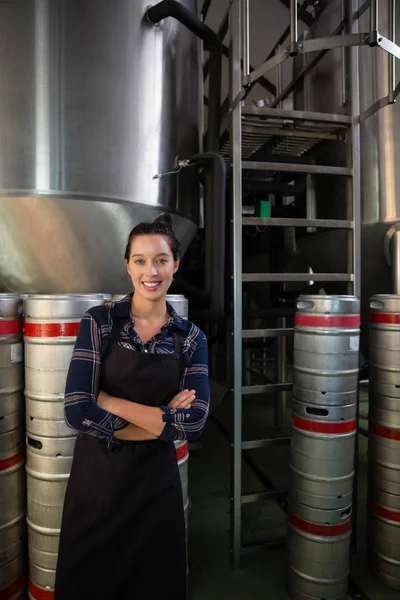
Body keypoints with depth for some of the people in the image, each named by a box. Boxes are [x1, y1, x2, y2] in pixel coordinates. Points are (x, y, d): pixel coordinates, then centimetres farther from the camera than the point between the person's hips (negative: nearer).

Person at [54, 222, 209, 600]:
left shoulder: (191, 337, -3)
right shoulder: (99, 321, -8)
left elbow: (194, 422, -13)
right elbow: (77, 410, -17)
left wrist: (110, 401, -16)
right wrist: (162, 419, -15)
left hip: (156, 482, 2)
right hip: (95, 477, -1)